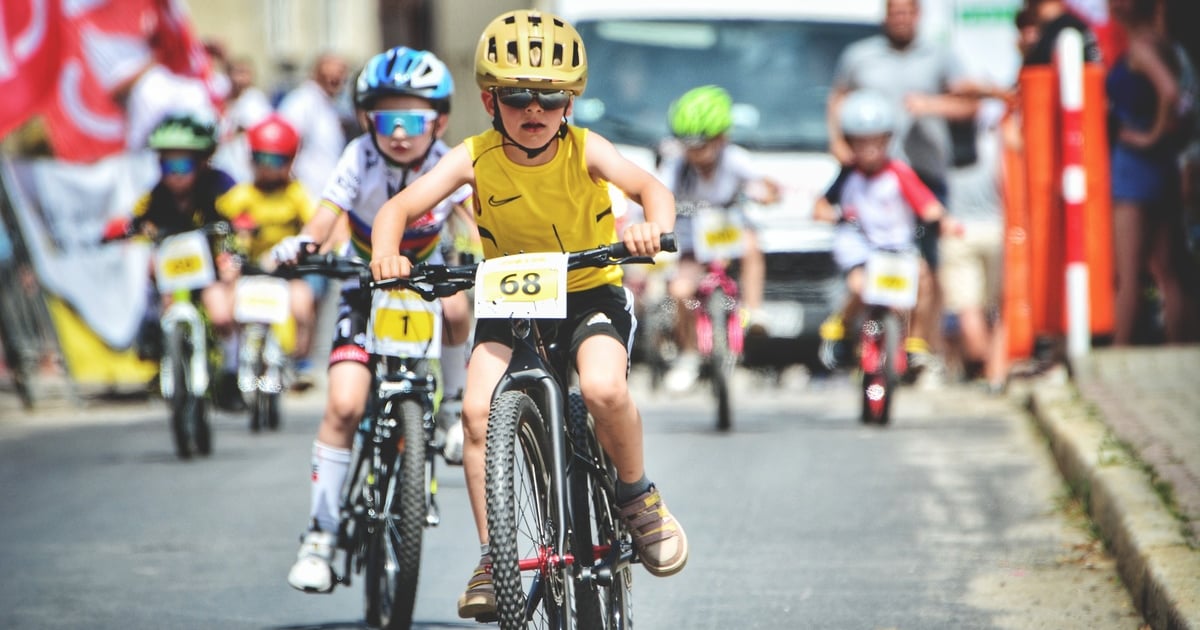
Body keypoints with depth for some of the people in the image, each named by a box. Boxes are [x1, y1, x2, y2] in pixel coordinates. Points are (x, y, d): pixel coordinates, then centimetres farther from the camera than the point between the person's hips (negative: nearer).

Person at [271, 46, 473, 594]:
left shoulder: (450, 164, -17)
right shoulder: (361, 159, -21)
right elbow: (325, 217, -31)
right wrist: (301, 244, -53)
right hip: (366, 287, -3)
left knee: (456, 308, -31)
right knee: (345, 404, -17)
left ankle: (454, 402, 3)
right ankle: (320, 533, -9)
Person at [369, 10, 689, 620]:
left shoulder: (584, 150, -14)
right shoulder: (475, 158, -11)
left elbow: (649, 186, -29)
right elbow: (400, 205, -18)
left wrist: (653, 226, -52)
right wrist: (387, 253, -39)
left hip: (590, 295, -2)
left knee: (603, 388, -31)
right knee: (478, 408, -21)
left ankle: (638, 497, -2)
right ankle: (493, 557, -9)